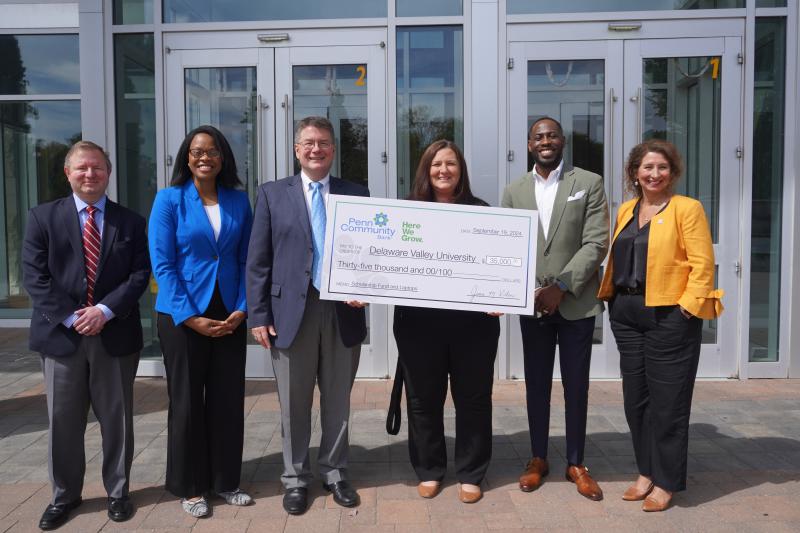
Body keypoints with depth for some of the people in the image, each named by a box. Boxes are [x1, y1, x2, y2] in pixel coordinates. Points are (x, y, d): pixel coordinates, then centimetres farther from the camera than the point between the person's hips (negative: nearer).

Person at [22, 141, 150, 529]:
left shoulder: (131, 222, 7)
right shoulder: (43, 217, 5)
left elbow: (140, 274, -1)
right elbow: (34, 275, -2)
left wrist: (105, 310, -14)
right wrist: (70, 318, -12)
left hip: (115, 334, 0)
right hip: (60, 333, 0)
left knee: (117, 420, 9)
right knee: (62, 421, 9)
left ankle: (118, 492, 25)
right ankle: (64, 495, 27)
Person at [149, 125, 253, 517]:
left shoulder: (238, 201, 5)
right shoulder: (169, 199, -3)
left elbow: (246, 260, 5)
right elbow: (162, 265, -8)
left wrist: (241, 309, -6)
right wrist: (190, 316, -14)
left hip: (229, 317, 3)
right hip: (182, 317, -3)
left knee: (228, 398, 9)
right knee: (186, 400, 8)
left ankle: (225, 480, 25)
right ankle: (189, 487, 22)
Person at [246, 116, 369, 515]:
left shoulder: (356, 194, 7)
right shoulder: (273, 194, 5)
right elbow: (258, 261, 1)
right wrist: (258, 315, -6)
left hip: (343, 310, 1)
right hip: (291, 311, -1)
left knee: (338, 401, 13)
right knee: (294, 404, 10)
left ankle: (335, 473, 30)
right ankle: (295, 479, 27)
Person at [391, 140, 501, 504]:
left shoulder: (480, 211, 4)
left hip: (472, 319, 0)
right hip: (419, 320, 1)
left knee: (472, 396, 9)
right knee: (423, 397, 10)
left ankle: (471, 473, 25)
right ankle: (429, 470, 27)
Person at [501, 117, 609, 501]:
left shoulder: (589, 183, 1)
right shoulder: (513, 191, 8)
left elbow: (596, 243, -7)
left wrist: (561, 287, -15)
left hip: (577, 301, -2)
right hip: (532, 302, 2)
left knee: (576, 385, 8)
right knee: (536, 383, 11)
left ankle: (576, 463, 23)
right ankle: (538, 458, 26)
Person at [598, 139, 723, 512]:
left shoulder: (687, 208, -5)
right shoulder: (626, 211, 13)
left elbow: (702, 263, -10)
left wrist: (688, 307, -16)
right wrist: (607, 294, 7)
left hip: (669, 315, -6)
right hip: (626, 314, 6)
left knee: (667, 400, 3)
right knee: (635, 397, 12)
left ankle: (666, 482, 17)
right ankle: (646, 472, 26)